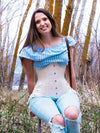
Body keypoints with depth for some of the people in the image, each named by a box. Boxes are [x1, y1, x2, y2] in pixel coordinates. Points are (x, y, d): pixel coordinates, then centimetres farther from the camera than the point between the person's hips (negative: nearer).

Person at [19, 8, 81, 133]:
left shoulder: (65, 43, 9)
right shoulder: (31, 50, 2)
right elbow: (30, 80, 9)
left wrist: (74, 96, 11)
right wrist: (33, 102, 14)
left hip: (65, 93, 2)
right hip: (41, 96, -2)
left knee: (72, 115, -35)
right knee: (58, 121, -35)